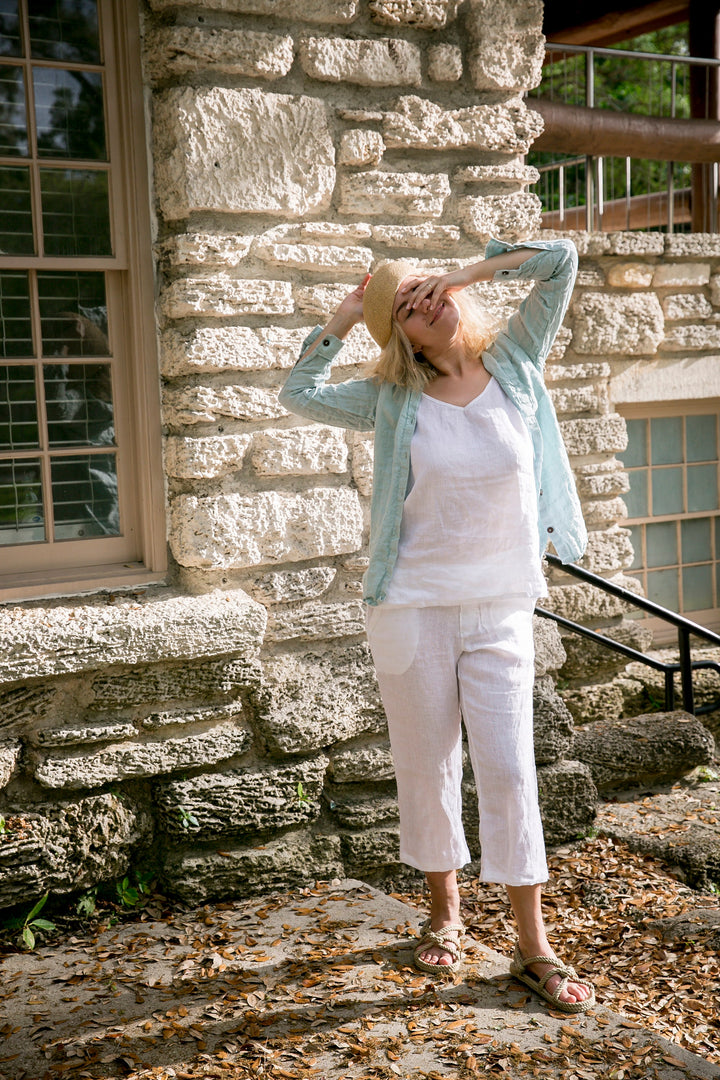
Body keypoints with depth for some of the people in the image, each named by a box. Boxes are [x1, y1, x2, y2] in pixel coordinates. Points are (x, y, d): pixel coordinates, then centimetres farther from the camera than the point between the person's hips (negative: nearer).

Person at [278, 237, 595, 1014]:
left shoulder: (514, 364, 1)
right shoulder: (393, 399, -1)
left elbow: (561, 261, 1)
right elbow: (298, 396, 4)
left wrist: (472, 272, -2)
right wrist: (343, 317, 1)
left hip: (500, 610, 1)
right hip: (412, 609, 0)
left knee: (509, 773, 3)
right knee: (427, 769, 10)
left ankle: (533, 948, 15)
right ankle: (444, 913, 32)